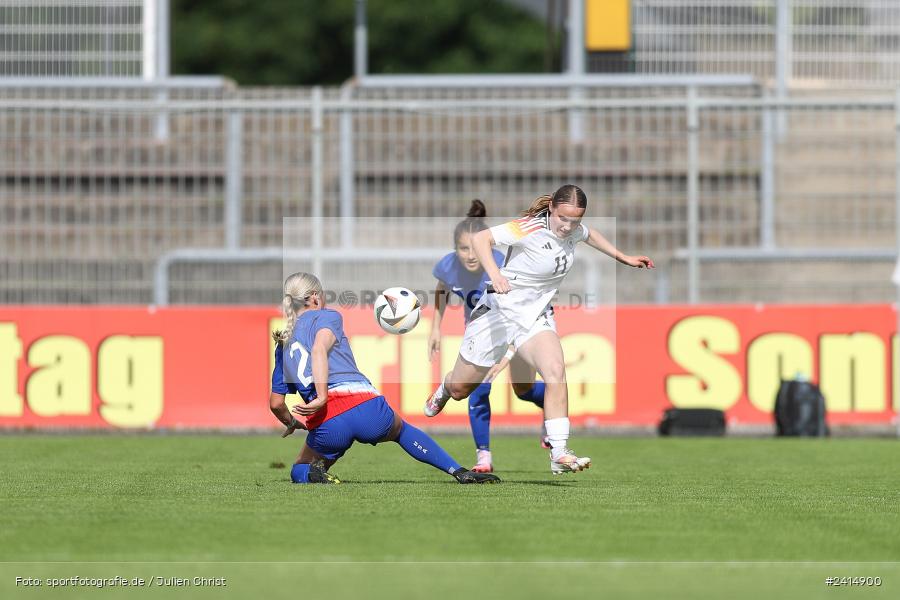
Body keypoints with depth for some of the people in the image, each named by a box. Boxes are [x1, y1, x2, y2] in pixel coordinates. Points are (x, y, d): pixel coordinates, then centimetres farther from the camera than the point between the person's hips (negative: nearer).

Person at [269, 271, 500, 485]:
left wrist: (291, 423, 44)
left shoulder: (282, 346, 22)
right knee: (401, 429, 32)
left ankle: (314, 473, -8)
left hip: (327, 427, 2)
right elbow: (319, 349, -14)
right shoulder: (326, 316, 9)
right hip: (366, 404, -2)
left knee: (299, 471, 28)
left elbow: (276, 403, 22)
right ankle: (459, 472, 25)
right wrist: (322, 398, -24)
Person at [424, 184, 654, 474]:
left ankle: (559, 454, -18)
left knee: (555, 372, -24)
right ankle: (444, 390, 52)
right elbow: (480, 238, -34)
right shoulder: (529, 229, -25)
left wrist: (624, 258, 27)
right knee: (460, 389, 12)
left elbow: (590, 234, 22)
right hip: (501, 309, -4)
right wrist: (494, 273, -49)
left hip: (537, 317, 4)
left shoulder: (573, 230, -4)